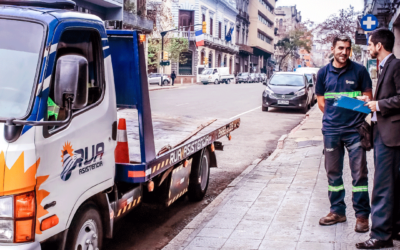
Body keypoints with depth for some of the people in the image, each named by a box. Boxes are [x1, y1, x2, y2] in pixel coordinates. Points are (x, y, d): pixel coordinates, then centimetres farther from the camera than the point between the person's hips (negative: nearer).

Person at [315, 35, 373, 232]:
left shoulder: (359, 71, 0)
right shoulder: (323, 72, 6)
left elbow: (368, 98, 4)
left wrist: (357, 117, -6)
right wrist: (333, 117, 6)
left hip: (355, 129, -3)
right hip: (331, 130, 3)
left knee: (359, 173, -2)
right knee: (333, 172, 9)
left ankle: (362, 215, 7)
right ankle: (337, 211, 21)